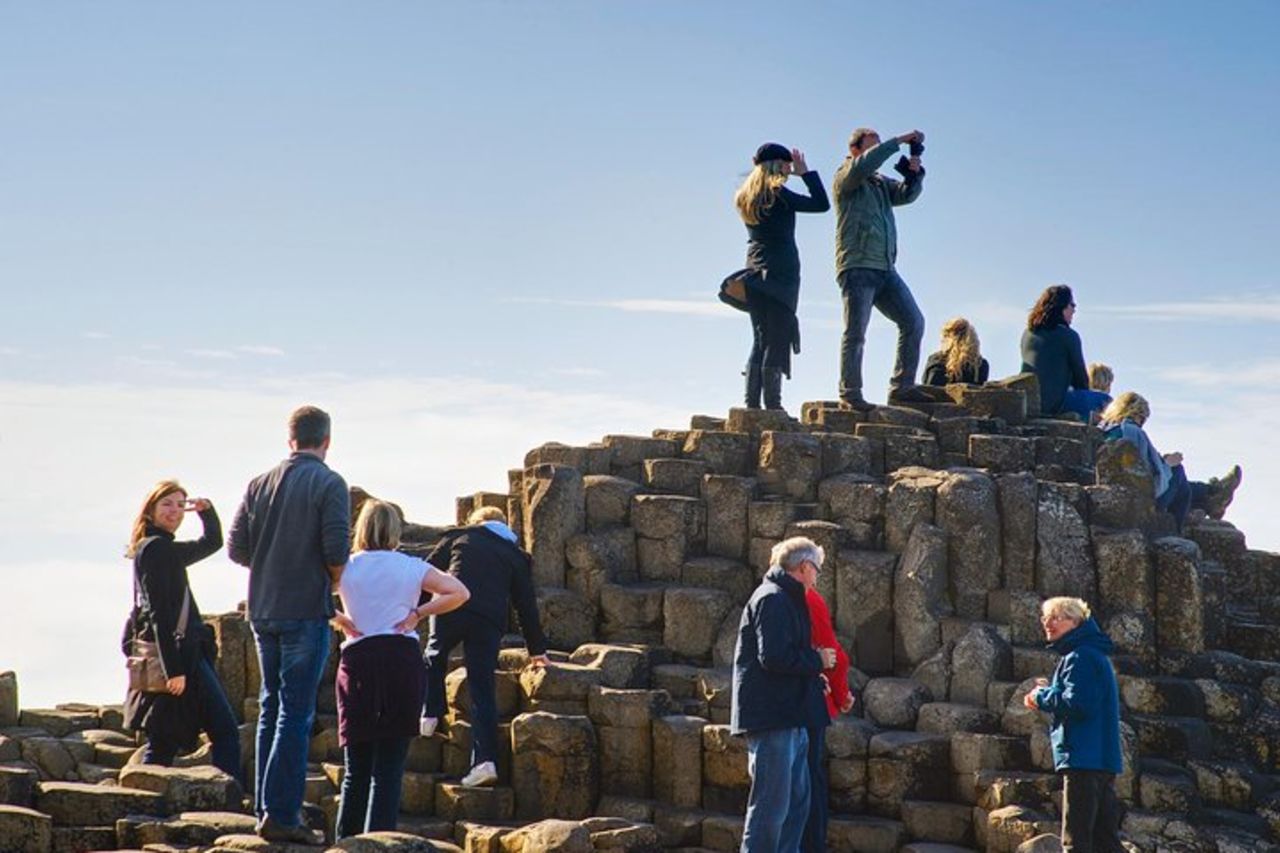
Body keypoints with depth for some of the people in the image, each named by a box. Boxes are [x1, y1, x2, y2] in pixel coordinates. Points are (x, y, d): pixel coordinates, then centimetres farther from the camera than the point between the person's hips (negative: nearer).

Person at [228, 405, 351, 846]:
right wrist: (336, 580, 4)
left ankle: (266, 808, 18)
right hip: (306, 611, -6)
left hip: (263, 611, 6)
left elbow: (236, 548, 6)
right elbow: (337, 550, -15)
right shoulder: (328, 484, -8)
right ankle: (281, 815, -9)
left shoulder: (259, 484, 8)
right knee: (296, 713, -5)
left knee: (271, 707, 15)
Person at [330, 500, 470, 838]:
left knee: (356, 768, 8)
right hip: (403, 659, -1)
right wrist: (418, 613, 5)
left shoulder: (346, 568, 7)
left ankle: (347, 842, 5)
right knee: (389, 766, -1)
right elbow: (459, 593, 2)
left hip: (358, 661, 1)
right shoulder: (411, 568, 7)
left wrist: (338, 620, 4)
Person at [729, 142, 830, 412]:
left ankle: (751, 403, 3)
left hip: (756, 272, 7)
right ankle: (772, 404, -11)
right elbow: (822, 204, -10)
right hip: (781, 273, -7)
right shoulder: (777, 194, -10)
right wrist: (805, 172, -1)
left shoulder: (746, 197, 12)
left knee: (760, 339, 9)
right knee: (778, 340, -7)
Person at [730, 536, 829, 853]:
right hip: (772, 718, -11)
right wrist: (816, 661, -10)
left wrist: (813, 676, 10)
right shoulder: (773, 600, -13)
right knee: (772, 805, -9)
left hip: (789, 718, 11)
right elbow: (774, 657, -23)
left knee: (797, 802, 15)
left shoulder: (784, 599, 20)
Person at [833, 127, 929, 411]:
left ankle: (901, 387, 5)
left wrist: (914, 172, -7)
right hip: (857, 267, -8)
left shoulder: (880, 182, 23)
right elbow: (864, 164, -19)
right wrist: (899, 141, -16)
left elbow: (907, 194, 11)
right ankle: (850, 393, -5)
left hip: (885, 269, 8)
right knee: (856, 332, -8)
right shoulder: (845, 177, 1)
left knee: (913, 322, 2)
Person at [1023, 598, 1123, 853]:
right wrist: (1050, 691, 10)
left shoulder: (1080, 657, -11)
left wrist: (1041, 697, -7)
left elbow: (1076, 704, -22)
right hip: (1103, 759, 10)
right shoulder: (1092, 654, 22)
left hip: (1083, 757, -10)